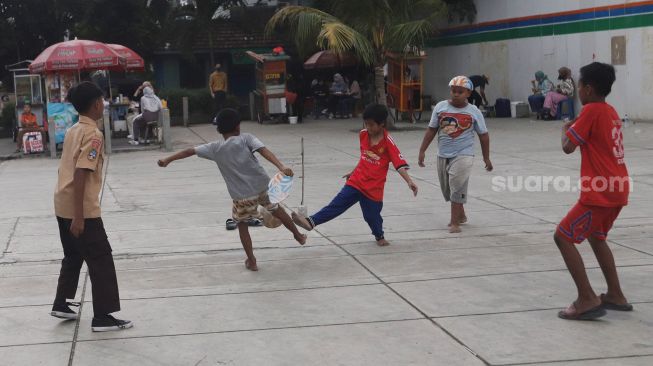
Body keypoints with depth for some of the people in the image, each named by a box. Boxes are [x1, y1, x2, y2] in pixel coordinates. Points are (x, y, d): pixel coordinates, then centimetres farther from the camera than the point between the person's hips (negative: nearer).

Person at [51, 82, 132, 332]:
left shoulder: (73, 130, 12)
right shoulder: (93, 135, -16)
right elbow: (81, 175, -22)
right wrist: (79, 216, -23)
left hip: (63, 206, 9)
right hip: (81, 208, -9)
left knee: (73, 256, 23)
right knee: (101, 260, 0)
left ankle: (61, 305, 31)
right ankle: (102, 317, 3)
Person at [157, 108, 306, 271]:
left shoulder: (215, 148, 2)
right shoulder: (246, 138, -3)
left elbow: (190, 151, 5)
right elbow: (264, 151, -18)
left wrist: (167, 160, 14)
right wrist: (281, 167, -30)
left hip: (242, 196, -1)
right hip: (262, 185, 1)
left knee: (242, 224, 21)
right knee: (276, 209, 28)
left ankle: (251, 261, 20)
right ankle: (298, 235, 44)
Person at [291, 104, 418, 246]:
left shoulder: (387, 141, -14)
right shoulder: (363, 135, 2)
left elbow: (400, 163, -19)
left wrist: (409, 182, -30)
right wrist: (353, 172, 27)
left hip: (374, 188, -4)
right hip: (356, 181, 4)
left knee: (372, 215, 8)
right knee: (337, 204, -7)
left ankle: (379, 236, 37)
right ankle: (311, 222, -16)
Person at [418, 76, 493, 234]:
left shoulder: (474, 112, -3)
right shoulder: (440, 107, 1)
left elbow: (483, 135, 4)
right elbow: (431, 130, 6)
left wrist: (486, 158, 6)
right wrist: (422, 150, 1)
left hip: (463, 155, -4)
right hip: (443, 155, 4)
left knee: (457, 187, -13)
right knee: (447, 188, 16)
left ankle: (455, 222, -6)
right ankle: (460, 215, 38)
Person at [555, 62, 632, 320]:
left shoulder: (591, 110, -12)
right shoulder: (611, 112, 15)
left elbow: (568, 147, -14)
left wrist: (565, 129, 6)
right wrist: (577, 128, 16)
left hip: (600, 193, -9)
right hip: (617, 189, 9)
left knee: (563, 237, -4)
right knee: (596, 237, 27)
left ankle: (587, 300, -9)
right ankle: (615, 296, 28)